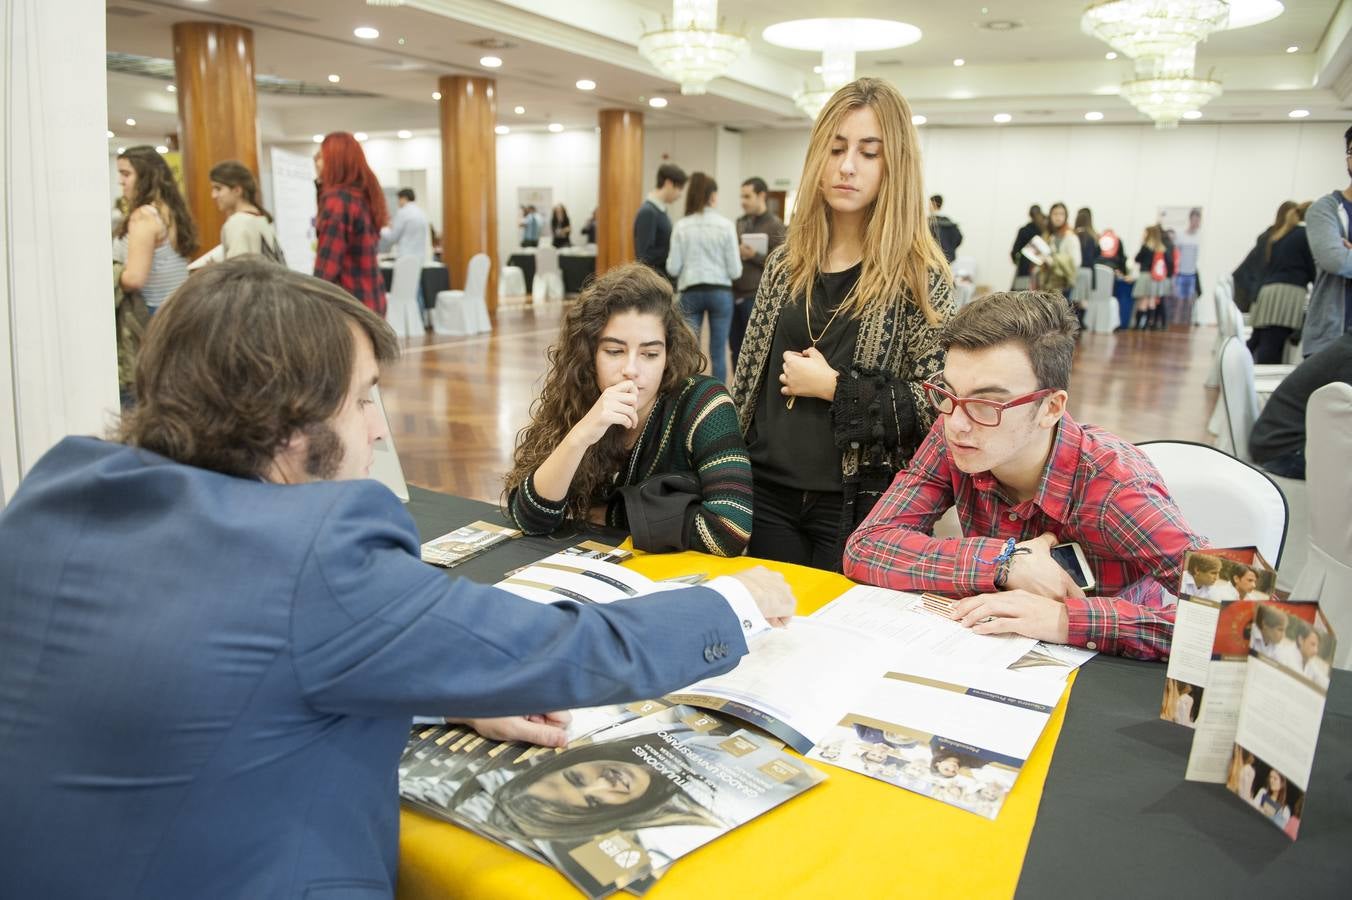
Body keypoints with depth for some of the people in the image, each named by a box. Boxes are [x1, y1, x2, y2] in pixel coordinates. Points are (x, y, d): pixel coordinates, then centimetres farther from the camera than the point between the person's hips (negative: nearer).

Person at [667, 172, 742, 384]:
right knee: (718, 353, 5)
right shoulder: (725, 225, -5)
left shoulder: (681, 226, -2)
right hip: (720, 292, -1)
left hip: (691, 293, 1)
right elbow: (735, 271, -5)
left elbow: (673, 268, -2)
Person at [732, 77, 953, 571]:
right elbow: (748, 378, 11)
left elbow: (937, 406, -12)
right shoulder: (786, 263, 6)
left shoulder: (920, 275, -7)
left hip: (859, 507, -4)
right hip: (768, 493, 4)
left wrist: (834, 387, -15)